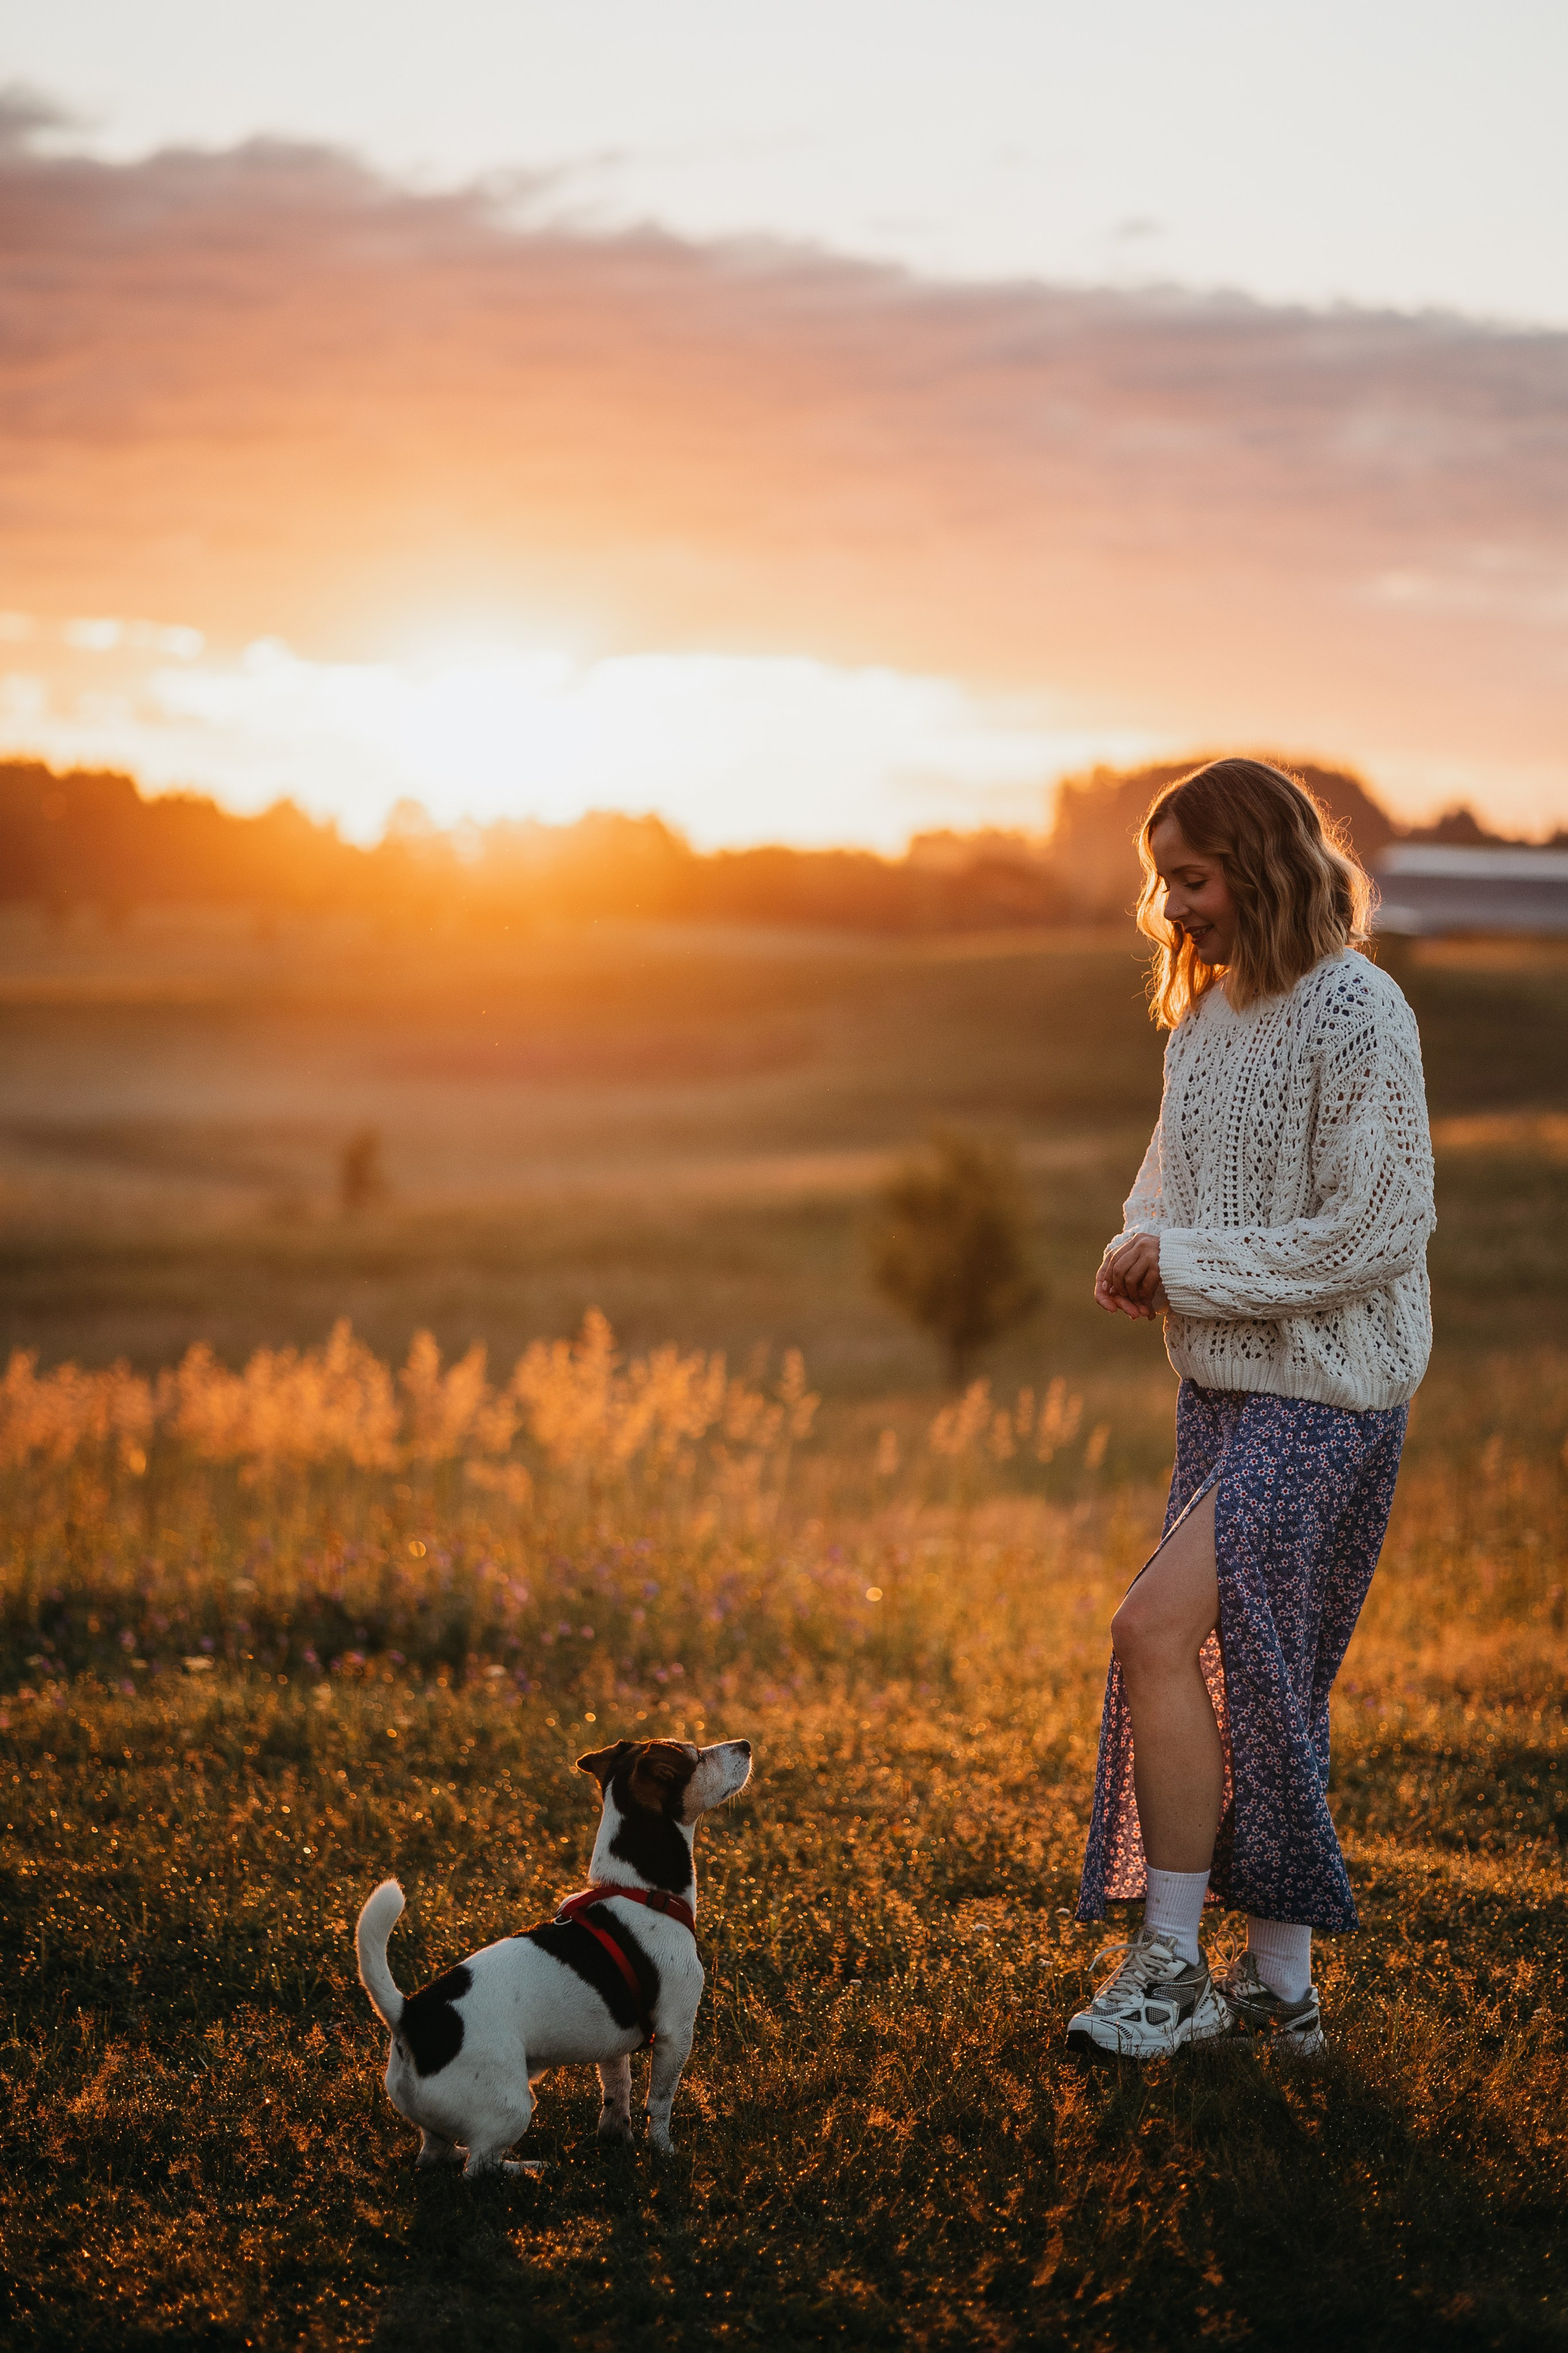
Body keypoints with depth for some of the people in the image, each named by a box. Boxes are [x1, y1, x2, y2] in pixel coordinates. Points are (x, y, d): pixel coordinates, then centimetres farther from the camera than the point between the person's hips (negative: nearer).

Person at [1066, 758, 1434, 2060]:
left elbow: (1376, 1234, -18)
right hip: (1222, 1382, 9)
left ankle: (1171, 1961, -8)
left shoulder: (1357, 1016, -15)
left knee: (1158, 1626, -19)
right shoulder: (1205, 1014, 10)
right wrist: (1137, 1253, -1)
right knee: (1246, 1683, 11)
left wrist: (1187, 1265, -15)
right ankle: (1280, 1982, 21)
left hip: (1327, 1393, -8)